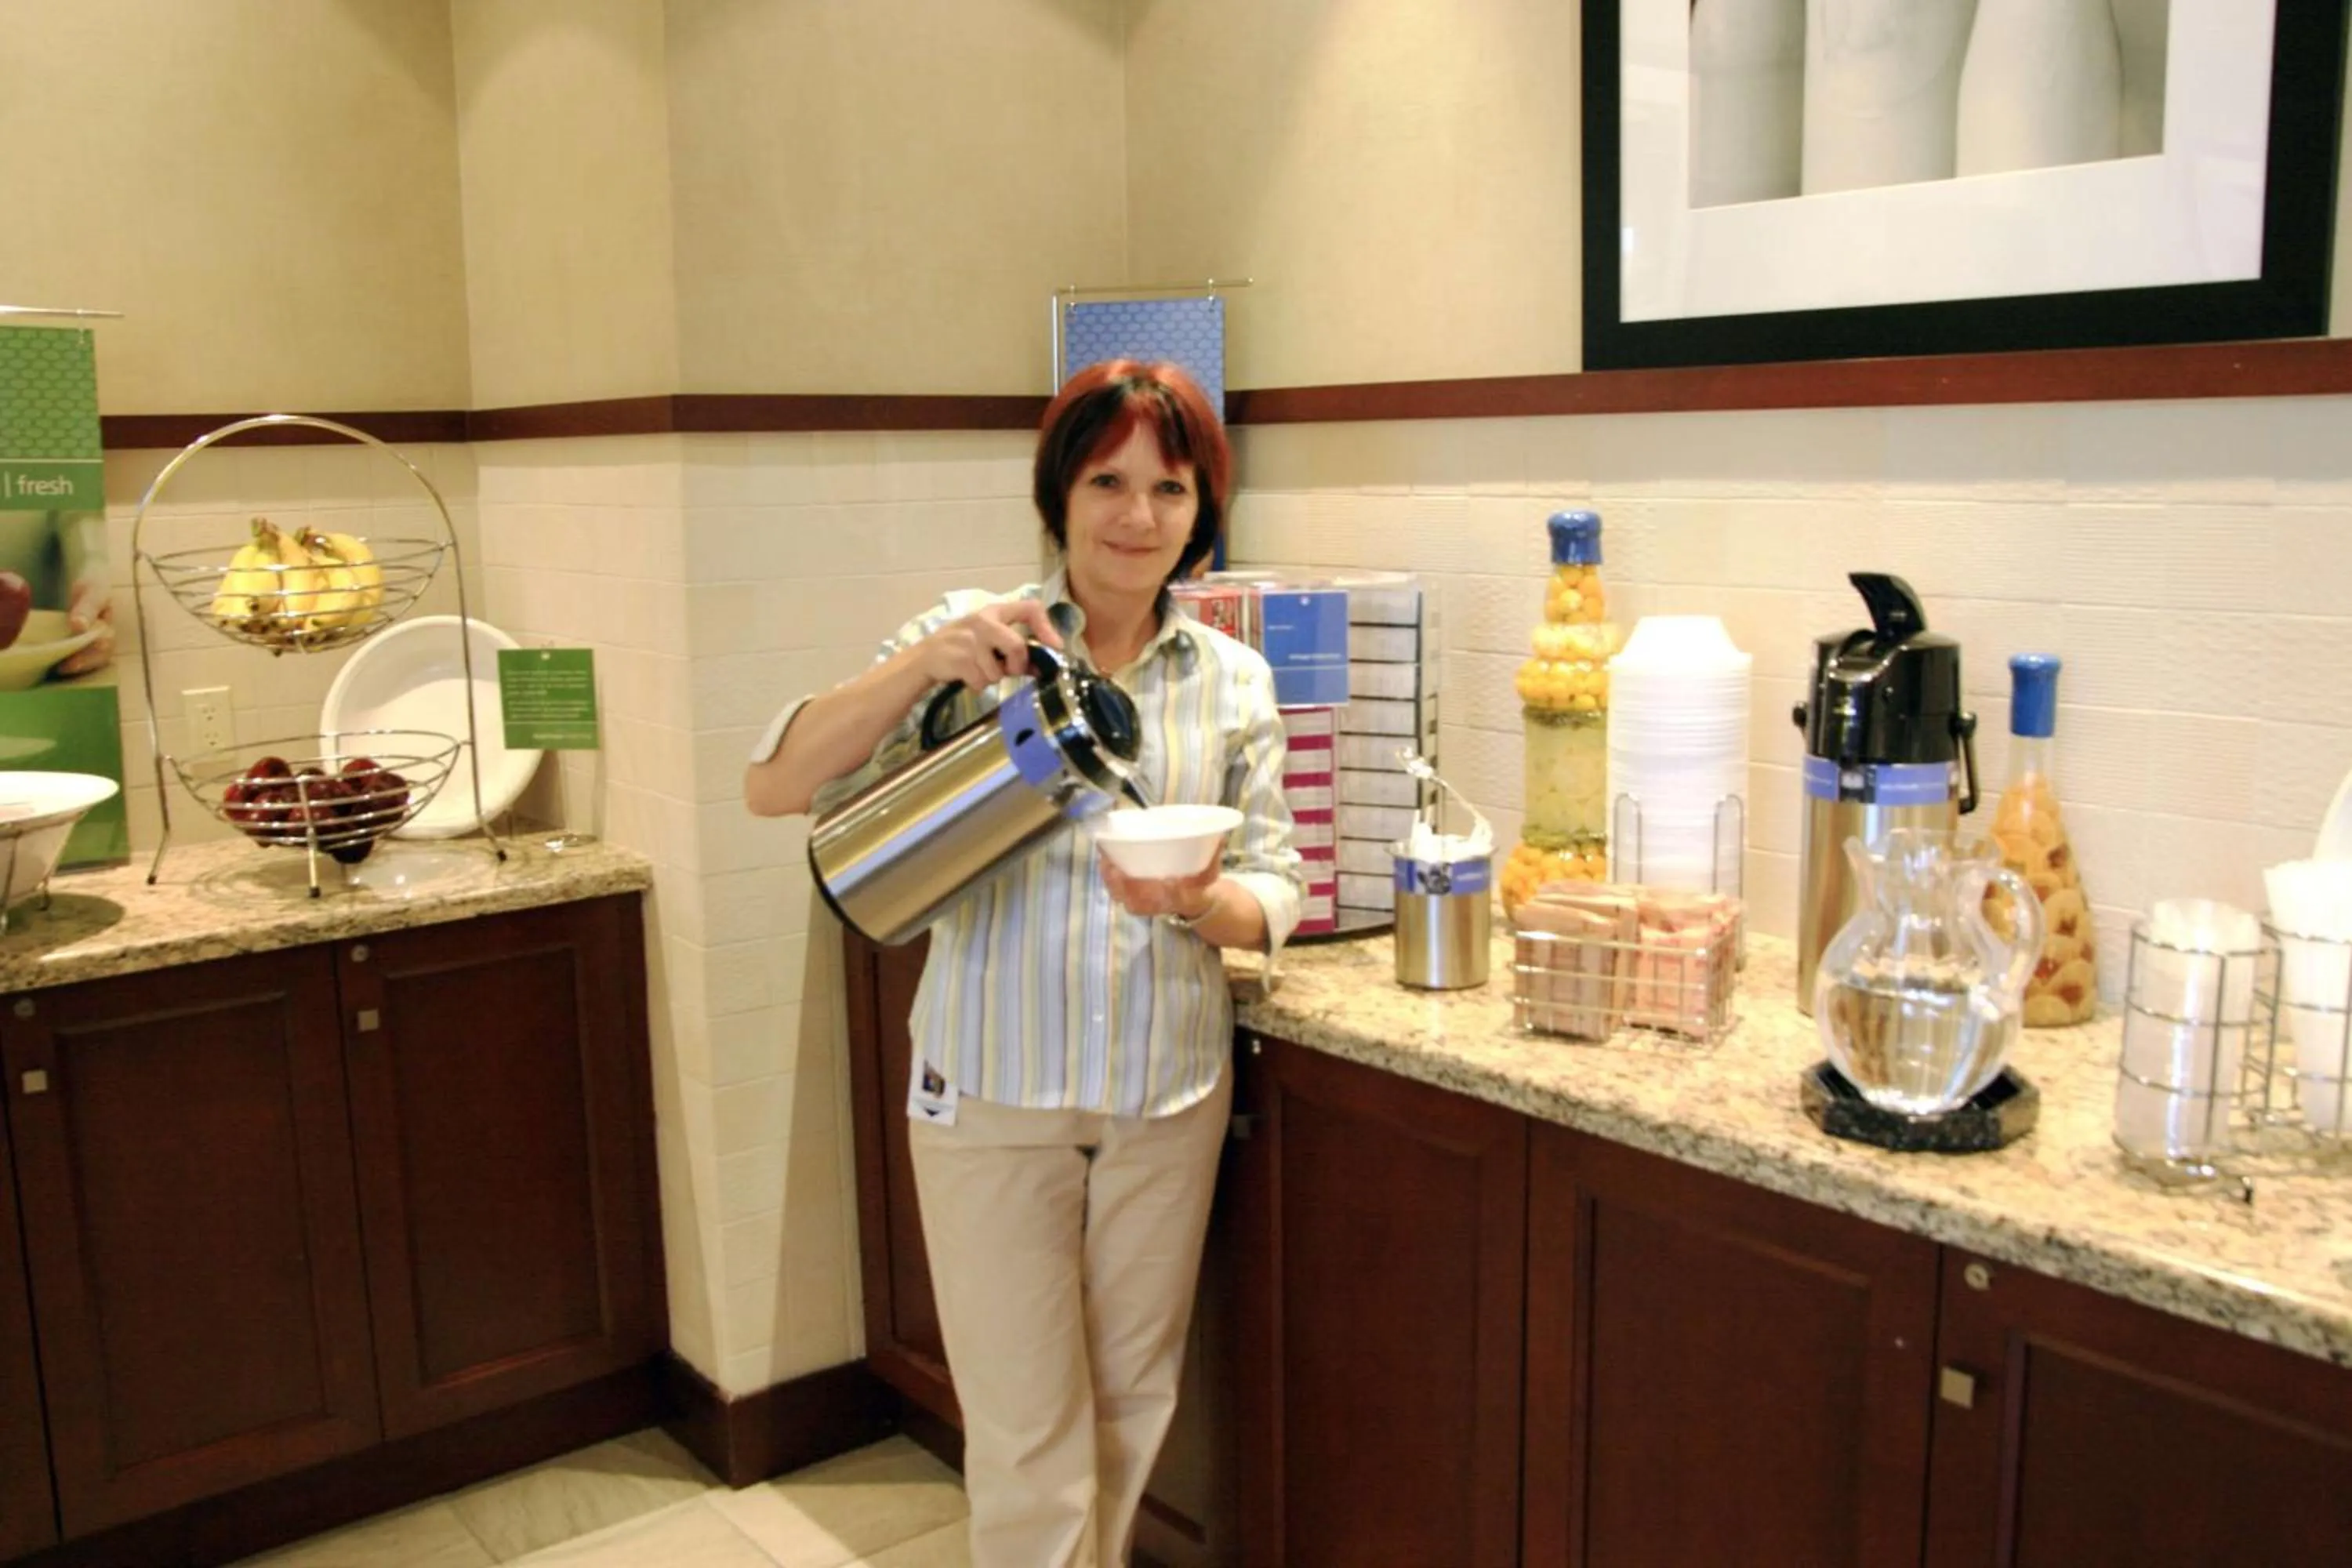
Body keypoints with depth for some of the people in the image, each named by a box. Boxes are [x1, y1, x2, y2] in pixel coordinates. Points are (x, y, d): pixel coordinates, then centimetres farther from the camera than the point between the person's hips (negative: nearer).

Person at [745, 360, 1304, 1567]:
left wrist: (1198, 899, -22)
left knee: (1133, 1406, 19)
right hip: (994, 1092, -3)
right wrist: (921, 665, -27)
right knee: (1029, 1446, 5)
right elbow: (774, 788, -13)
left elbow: (1274, 891, 1)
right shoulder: (974, 642, -6)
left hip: (1168, 1095, 3)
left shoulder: (1233, 680, 2)